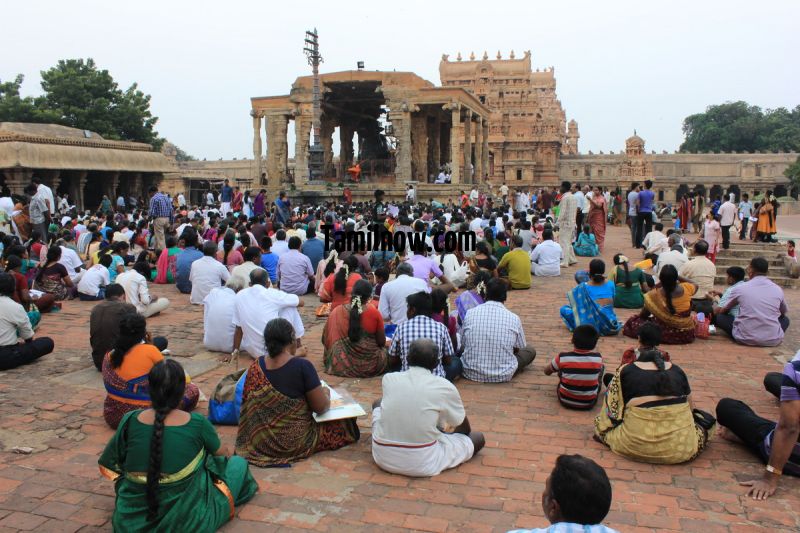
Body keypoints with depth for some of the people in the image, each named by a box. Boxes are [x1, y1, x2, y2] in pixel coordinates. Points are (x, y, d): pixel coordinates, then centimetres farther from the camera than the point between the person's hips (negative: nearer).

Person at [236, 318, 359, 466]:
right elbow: (321, 408, -15)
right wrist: (325, 393, 7)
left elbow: (247, 404, 8)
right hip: (294, 442, -6)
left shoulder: (256, 366, -5)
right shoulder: (302, 366, -21)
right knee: (344, 420, 14)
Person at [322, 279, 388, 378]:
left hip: (341, 366, 4)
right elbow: (382, 342, -5)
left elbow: (327, 339, 1)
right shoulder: (374, 313, -14)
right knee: (385, 350, 26)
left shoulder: (337, 312, -9)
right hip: (370, 365, -4)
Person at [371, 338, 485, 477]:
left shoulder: (388, 378, 2)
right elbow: (465, 429, 11)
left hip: (382, 458, 2)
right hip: (422, 464, -2)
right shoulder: (445, 387, -7)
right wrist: (448, 430, 36)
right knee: (478, 438, 16)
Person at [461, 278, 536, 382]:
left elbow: (463, 343, 4)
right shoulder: (513, 318, -11)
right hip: (502, 376, 1)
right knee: (531, 350, 21)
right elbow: (519, 348, 4)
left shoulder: (470, 313, -8)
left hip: (471, 373, 0)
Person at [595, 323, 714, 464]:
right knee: (705, 420, 26)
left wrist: (601, 429, 26)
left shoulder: (624, 371, 4)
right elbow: (690, 407, 20)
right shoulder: (677, 370, 10)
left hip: (637, 444, -1)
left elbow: (611, 408, 8)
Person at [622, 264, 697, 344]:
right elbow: (695, 285, 15)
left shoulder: (654, 295, -18)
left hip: (666, 334, -2)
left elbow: (644, 315, -2)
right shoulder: (686, 289, -13)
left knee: (633, 322, 9)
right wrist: (676, 276, 7)